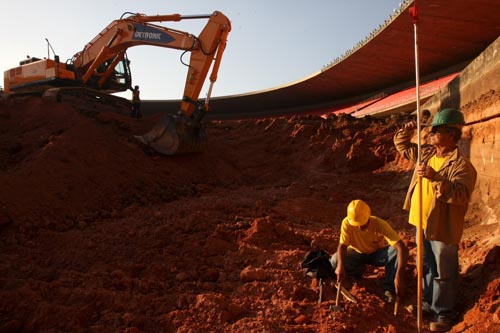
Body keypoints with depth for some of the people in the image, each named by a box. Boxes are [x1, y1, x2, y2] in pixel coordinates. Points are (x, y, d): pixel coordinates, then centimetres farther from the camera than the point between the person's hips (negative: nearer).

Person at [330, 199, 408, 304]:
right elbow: (342, 245, -24)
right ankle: (357, 273, 5)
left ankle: (389, 288, -15)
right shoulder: (347, 223, -28)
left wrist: (399, 276, -48)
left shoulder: (380, 224, -32)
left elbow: (403, 248, -39)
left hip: (378, 254, -1)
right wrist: (340, 265, -45)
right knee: (335, 261, -28)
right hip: (357, 253, 1)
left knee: (396, 252, -32)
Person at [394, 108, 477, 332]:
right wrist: (406, 131, -2)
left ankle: (443, 313, 25)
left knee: (444, 274, 8)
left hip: (443, 228, -7)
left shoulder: (461, 164, -18)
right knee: (426, 267, 23)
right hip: (422, 223, 8)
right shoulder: (426, 153, 5)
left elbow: (461, 195, -30)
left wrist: (436, 178, -39)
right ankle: (426, 301, 41)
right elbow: (401, 146, 17)